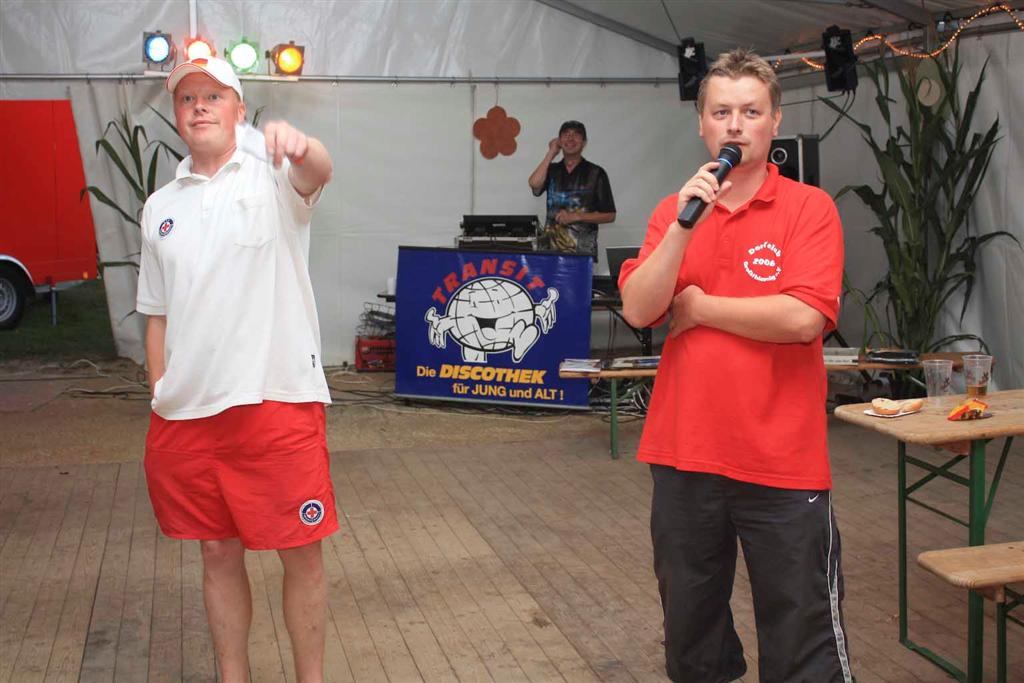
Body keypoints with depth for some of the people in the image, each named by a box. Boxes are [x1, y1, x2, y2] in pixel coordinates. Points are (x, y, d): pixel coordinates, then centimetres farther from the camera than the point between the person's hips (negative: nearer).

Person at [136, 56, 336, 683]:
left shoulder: (271, 178, -1)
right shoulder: (161, 207, 12)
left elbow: (318, 172, -26)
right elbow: (157, 317, 17)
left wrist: (300, 144, -49)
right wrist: (160, 404, 10)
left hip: (278, 401, -4)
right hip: (187, 413, 4)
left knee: (302, 556, 3)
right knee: (218, 554, 14)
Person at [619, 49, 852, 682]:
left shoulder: (810, 208, -4)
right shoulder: (673, 211, 8)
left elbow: (803, 318, -18)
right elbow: (638, 309, -5)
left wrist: (697, 306, -7)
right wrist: (684, 225, -16)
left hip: (782, 461, -4)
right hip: (683, 453, 4)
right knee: (690, 630, 19)